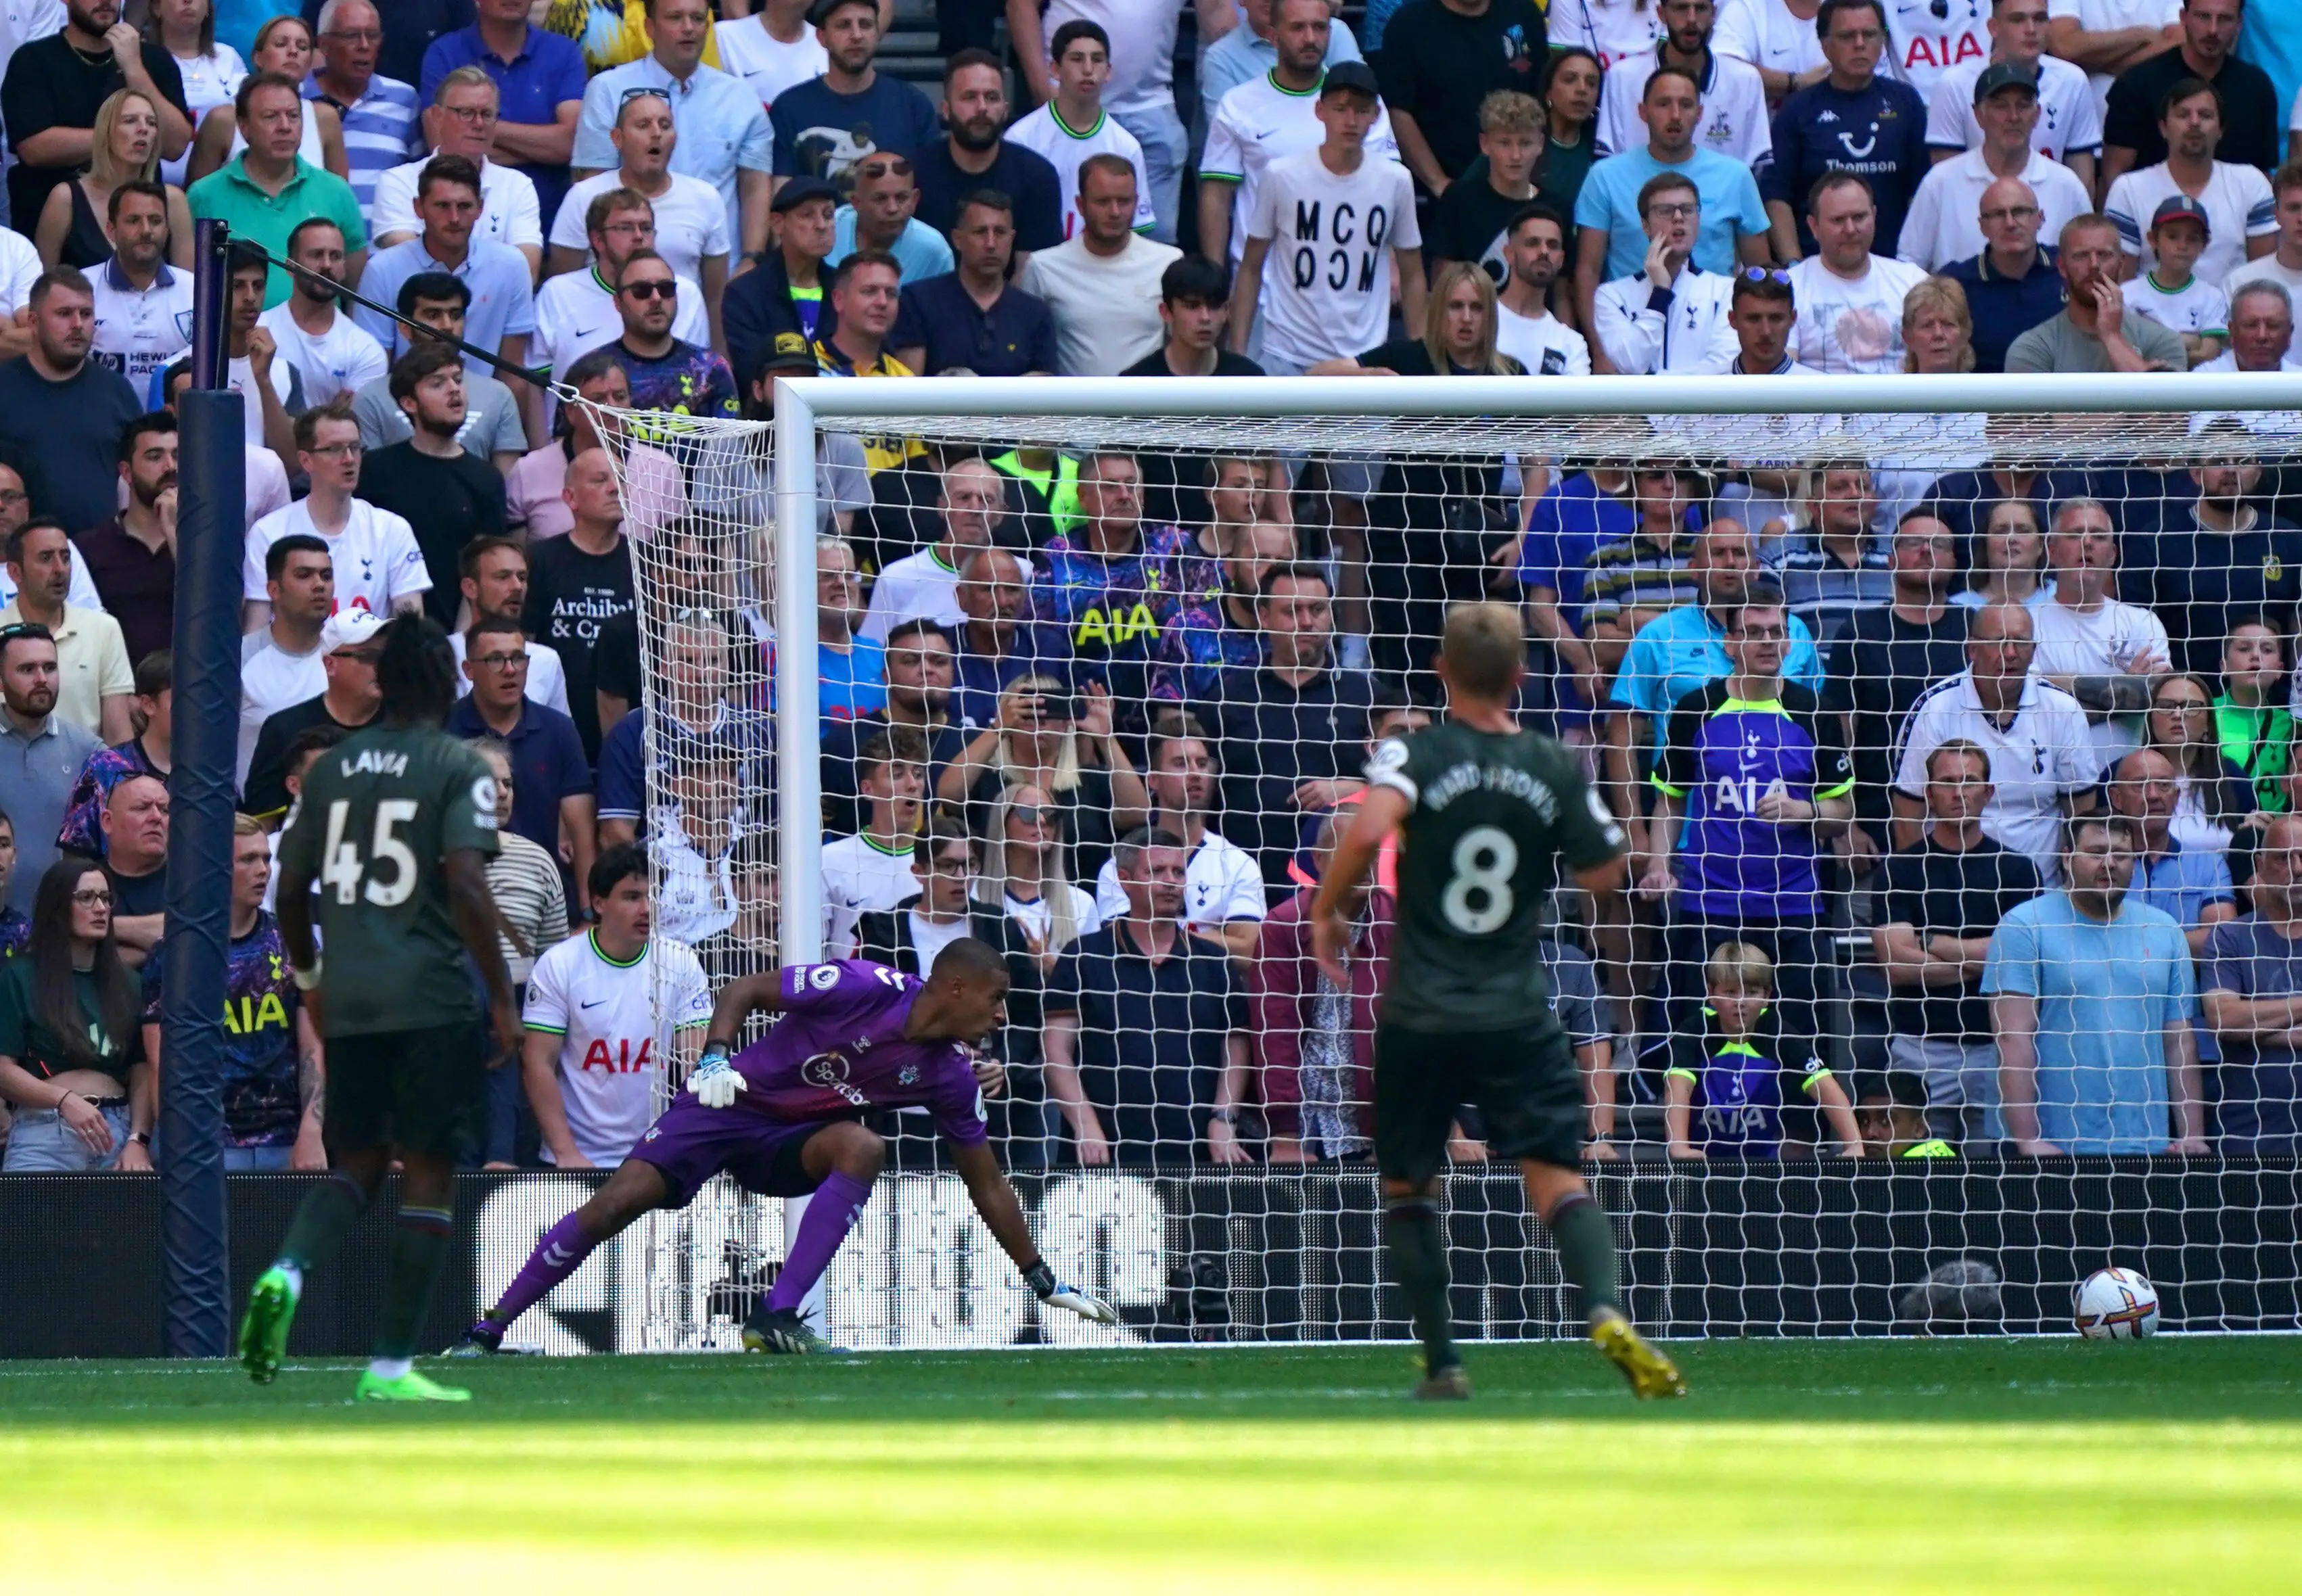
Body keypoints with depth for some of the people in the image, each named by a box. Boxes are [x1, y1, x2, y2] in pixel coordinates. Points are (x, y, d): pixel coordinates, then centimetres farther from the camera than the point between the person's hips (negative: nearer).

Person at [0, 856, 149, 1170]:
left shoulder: (124, 983, 16)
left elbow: (142, 1071, 10)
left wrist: (138, 1141, -5)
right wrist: (65, 1101, -16)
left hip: (118, 1130, 3)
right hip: (45, 1133, -3)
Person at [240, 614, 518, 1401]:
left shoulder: (332, 768, 11)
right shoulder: (458, 768, -5)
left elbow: (291, 889, 15)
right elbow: (466, 885, -15)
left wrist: (308, 974, 31)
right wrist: (502, 1000, -10)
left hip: (349, 1002, 5)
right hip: (434, 1000, -5)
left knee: (358, 1162, 16)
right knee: (428, 1175, 3)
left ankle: (288, 1269, -15)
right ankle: (390, 1367, 0)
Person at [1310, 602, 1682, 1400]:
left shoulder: (1416, 754, -6)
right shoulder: (1555, 770, 1)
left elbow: (1371, 826, -26)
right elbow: (1603, 877, 7)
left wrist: (1327, 910, -11)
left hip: (1419, 1017, -1)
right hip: (1517, 1016, 1)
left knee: (1408, 1187, 15)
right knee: (1557, 1174, -4)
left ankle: (1442, 1361, 13)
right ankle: (1607, 1310, -29)